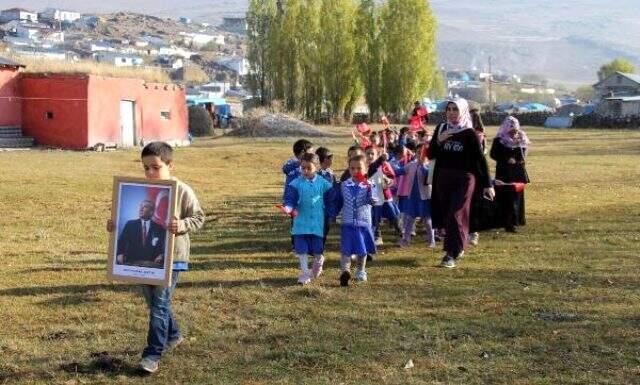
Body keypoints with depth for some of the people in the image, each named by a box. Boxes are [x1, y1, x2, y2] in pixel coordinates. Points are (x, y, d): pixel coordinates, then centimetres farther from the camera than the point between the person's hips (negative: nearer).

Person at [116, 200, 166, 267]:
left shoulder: (159, 228, 9)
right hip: (131, 263, 0)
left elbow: (164, 247, 5)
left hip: (150, 264, 0)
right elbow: (121, 241, 4)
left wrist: (161, 256, -15)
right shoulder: (130, 224, 11)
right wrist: (120, 254, -13)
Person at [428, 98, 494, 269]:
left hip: (464, 179, -5)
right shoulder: (441, 129, 5)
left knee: (456, 215, -10)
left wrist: (487, 185, -8)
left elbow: (480, 159, -5)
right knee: (445, 215, 10)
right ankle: (458, 248, 29)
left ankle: (451, 254, -8)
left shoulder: (469, 133, -6)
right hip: (443, 178, 5)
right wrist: (438, 141, -13)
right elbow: (430, 155, 6)